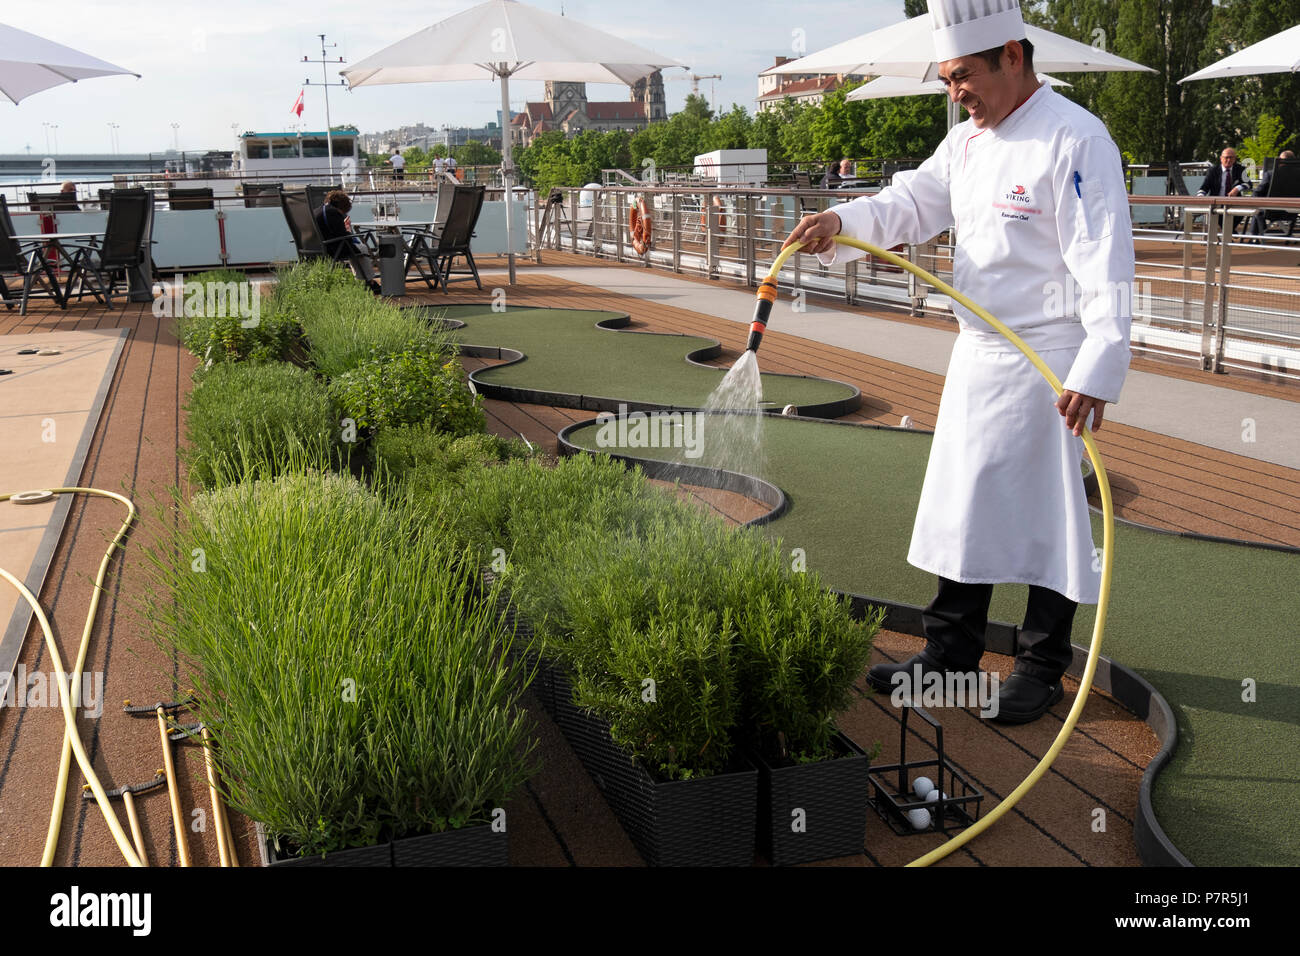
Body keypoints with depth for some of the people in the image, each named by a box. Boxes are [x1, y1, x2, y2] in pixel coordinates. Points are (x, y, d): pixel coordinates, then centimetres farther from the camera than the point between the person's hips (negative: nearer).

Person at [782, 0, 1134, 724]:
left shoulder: (1075, 140, -15)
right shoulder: (968, 141, 11)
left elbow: (1106, 265, -20)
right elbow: (914, 203, 7)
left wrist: (1098, 371, -27)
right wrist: (841, 223, -13)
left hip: (1048, 361, -8)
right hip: (977, 354, 8)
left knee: (1047, 513, 2)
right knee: (964, 504, 14)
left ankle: (1043, 669, 18)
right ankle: (951, 655, 28)